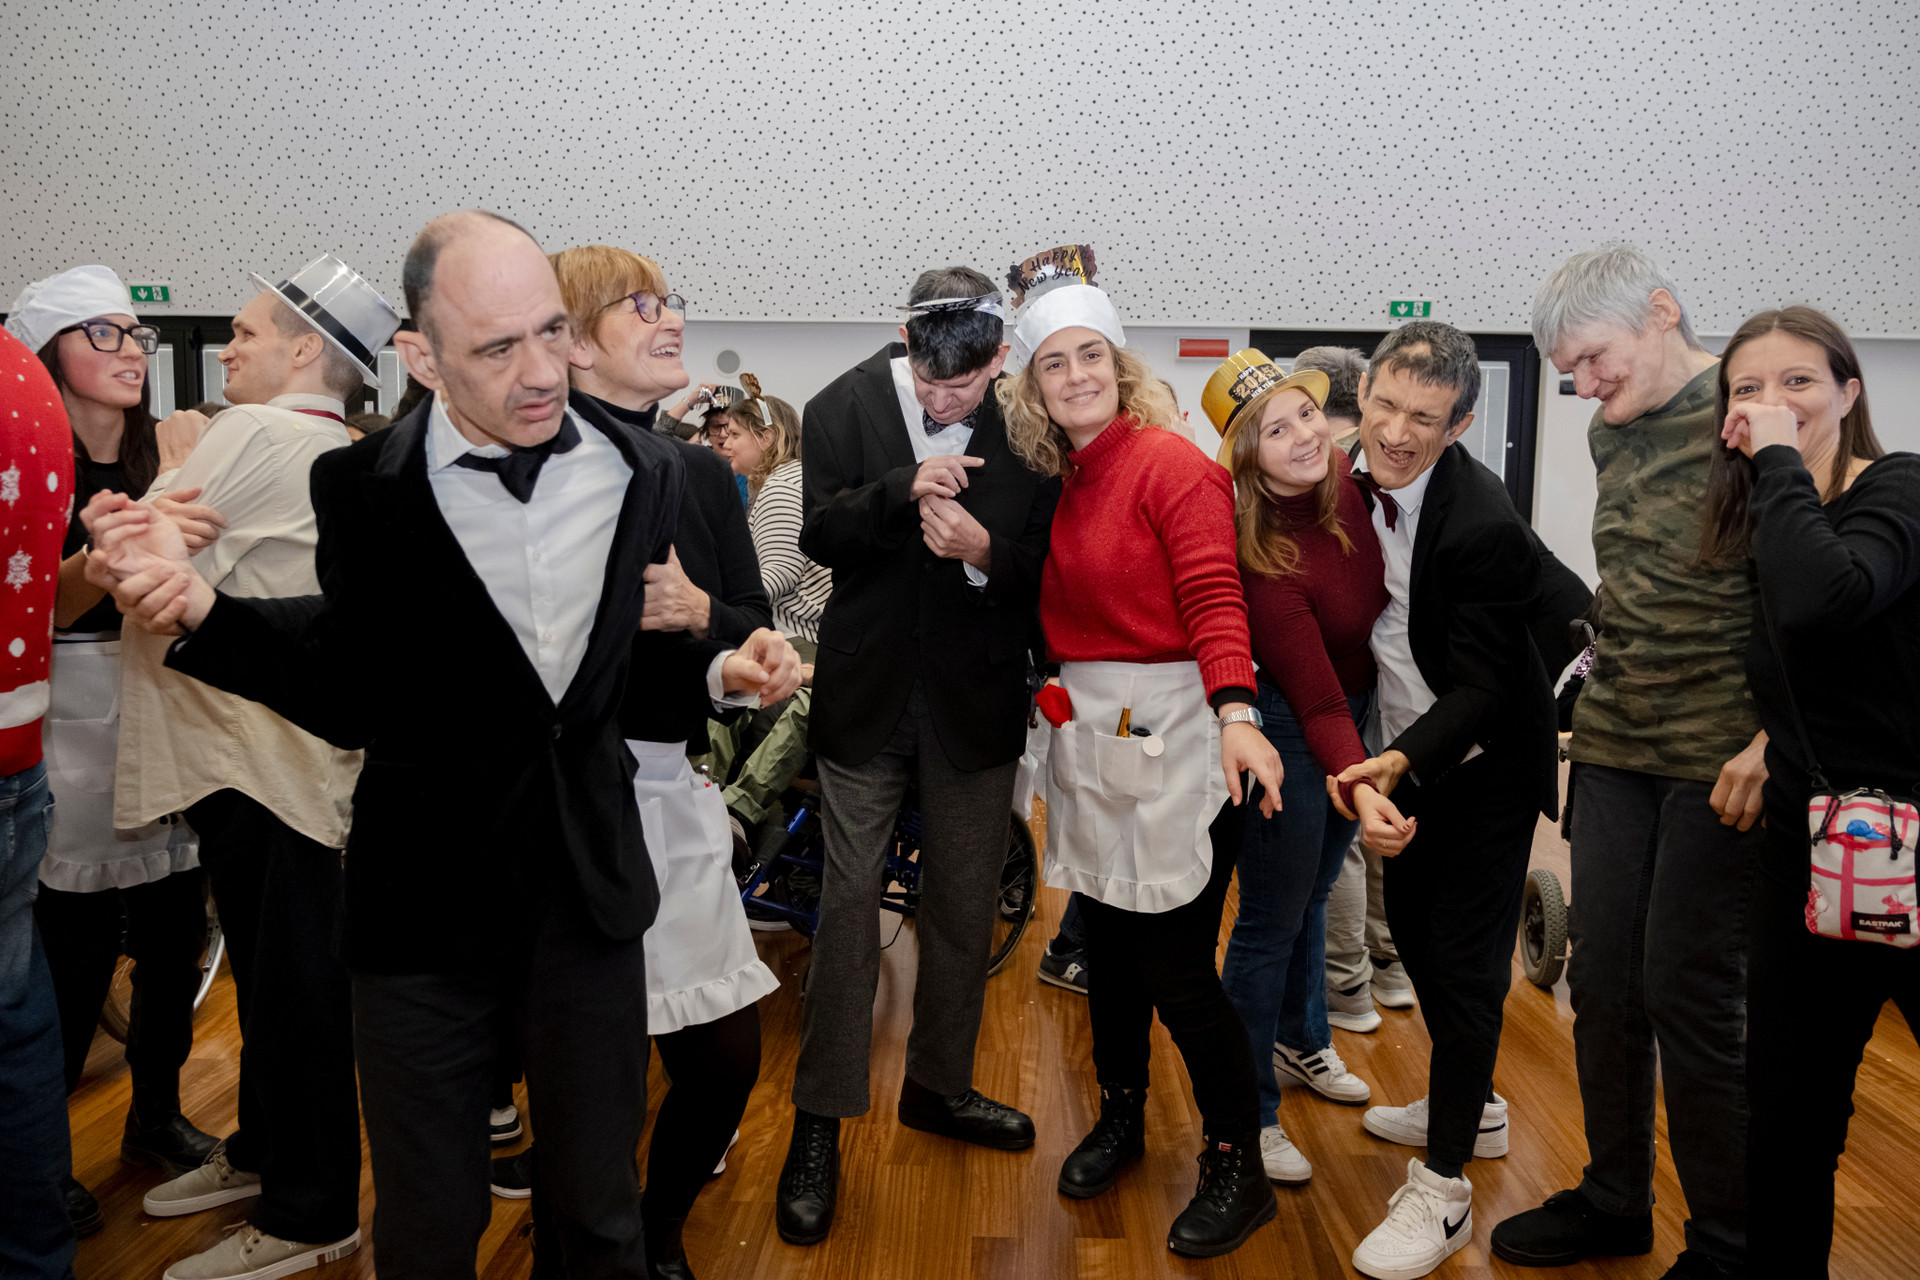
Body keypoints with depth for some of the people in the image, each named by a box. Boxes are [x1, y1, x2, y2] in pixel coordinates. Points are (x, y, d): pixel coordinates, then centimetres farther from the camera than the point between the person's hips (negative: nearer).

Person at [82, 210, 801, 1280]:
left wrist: (721, 669, -14)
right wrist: (201, 611, -16)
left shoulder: (647, 475, -4)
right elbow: (350, 702, -3)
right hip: (425, 908, -1)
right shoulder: (363, 488, -9)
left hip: (591, 893, 2)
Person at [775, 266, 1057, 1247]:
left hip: (976, 700, 1)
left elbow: (1050, 567, -4)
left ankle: (938, 1085, 34)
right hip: (867, 696, -1)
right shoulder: (843, 409, -5)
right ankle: (819, 1123, 16)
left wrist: (986, 552, -24)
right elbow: (819, 534, -9)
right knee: (849, 904, 3)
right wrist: (904, 487, -24)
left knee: (965, 907, 13)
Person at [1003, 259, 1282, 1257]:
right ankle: (1121, 1116, 37)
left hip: (1169, 733, -7)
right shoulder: (1062, 481, 11)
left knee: (1176, 969, -3)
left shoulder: (1171, 463, -9)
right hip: (1087, 731, 7)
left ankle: (1237, 1167, 15)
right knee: (1107, 944, 16)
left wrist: (1235, 712, -33)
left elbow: (1214, 596, -20)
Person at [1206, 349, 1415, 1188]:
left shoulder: (1349, 482, -11)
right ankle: (1247, 1115, 17)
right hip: (1290, 732, -7)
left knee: (1310, 893, 25)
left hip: (1362, 716, 7)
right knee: (1271, 922, 2)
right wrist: (1359, 787, -45)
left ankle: (1300, 1043, 47)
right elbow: (1315, 699, -31)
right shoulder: (1260, 554, -30)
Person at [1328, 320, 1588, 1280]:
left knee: (1463, 960, -3)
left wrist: (1401, 763, -38)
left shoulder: (1482, 526, -28)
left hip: (1482, 767, -8)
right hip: (1406, 752, 8)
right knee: (1412, 926, 19)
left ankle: (1442, 1190, 9)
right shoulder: (1362, 478, -6)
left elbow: (1480, 687, -26)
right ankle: (1471, 1105, 41)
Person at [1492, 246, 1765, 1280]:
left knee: (1687, 995, -1)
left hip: (1718, 761, -7)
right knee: (1602, 980, 10)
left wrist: (1768, 742, -18)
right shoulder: (1611, 432, 12)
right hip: (1613, 745, 7)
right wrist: (1610, 661, 15)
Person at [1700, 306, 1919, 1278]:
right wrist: (1770, 741, 5)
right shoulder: (1758, 525, 9)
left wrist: (1780, 460, -22)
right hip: (1805, 858, 6)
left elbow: (1824, 601, -33)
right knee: (1785, 1120, 12)